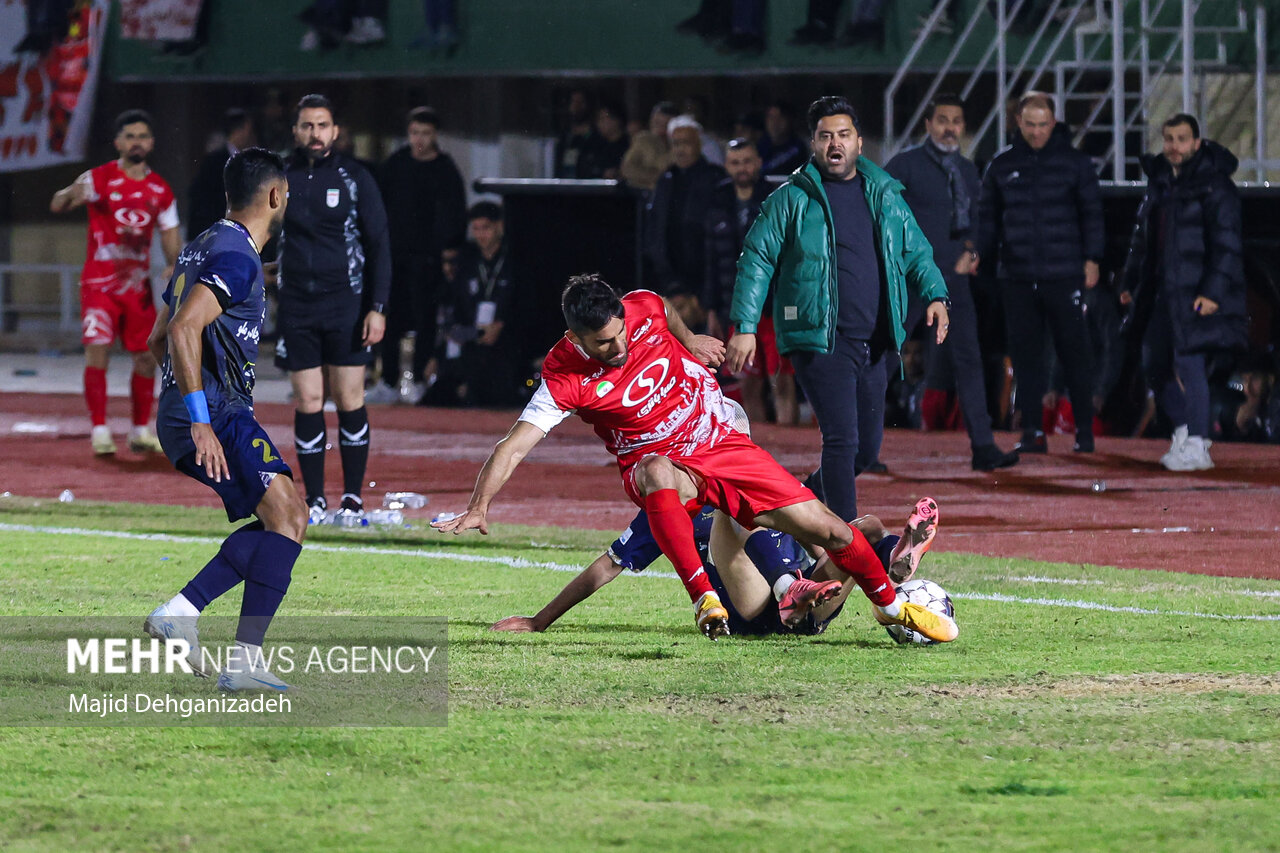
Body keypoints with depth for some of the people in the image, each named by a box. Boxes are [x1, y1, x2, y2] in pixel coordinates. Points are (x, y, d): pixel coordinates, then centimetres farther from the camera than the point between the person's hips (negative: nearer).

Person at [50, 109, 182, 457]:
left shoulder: (160, 190, 8)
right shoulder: (100, 178, -6)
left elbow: (170, 234, 15)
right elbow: (57, 205, -19)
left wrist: (174, 265, -6)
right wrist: (70, 196, -44)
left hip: (138, 284, 4)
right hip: (99, 281, -4)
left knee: (147, 356, 6)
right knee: (97, 350, -15)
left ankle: (141, 431, 18)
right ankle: (100, 431, -9)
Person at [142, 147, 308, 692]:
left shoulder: (203, 248, 19)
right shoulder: (236, 257, -12)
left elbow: (158, 340, 28)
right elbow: (183, 330, -25)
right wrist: (201, 419, -27)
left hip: (191, 419, 10)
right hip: (217, 418, -10)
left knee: (285, 520, 12)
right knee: (286, 518, -15)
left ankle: (180, 611, 3)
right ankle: (244, 661, -22)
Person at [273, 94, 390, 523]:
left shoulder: (354, 178, 0)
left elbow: (378, 246, 1)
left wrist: (378, 308, -7)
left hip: (346, 303, -2)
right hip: (296, 306, 2)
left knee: (349, 400, -2)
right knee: (308, 401, 0)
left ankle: (353, 498, 4)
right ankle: (314, 499, 6)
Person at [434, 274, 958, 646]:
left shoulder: (643, 310, -11)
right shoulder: (566, 378, -22)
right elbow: (515, 445, -27)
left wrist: (689, 339, 25)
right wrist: (479, 507, -37)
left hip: (723, 442, 4)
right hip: (667, 466, -4)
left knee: (825, 528, -1)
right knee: (656, 473, -43)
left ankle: (891, 605, 25)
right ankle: (704, 600, -42)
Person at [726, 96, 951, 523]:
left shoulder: (885, 195, 13)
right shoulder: (792, 199, 0)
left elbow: (916, 252, 19)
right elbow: (757, 260, -1)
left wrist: (935, 295, 0)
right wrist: (744, 326, -9)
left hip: (873, 341, 6)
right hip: (819, 339, -5)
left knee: (868, 447, 10)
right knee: (842, 439, -14)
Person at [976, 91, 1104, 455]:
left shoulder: (1075, 162, 4)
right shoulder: (1002, 166, 12)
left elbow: (1092, 212, 5)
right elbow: (988, 217, 17)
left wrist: (1092, 258, -5)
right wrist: (978, 253, 2)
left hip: (1064, 275, -3)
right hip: (1017, 276, 3)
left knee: (1074, 353, -2)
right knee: (1025, 354, 2)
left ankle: (1084, 430, 5)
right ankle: (1033, 432, 7)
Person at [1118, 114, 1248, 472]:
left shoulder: (1214, 185, -9)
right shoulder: (1159, 181, 15)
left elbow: (1226, 243, -13)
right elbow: (1142, 236, 24)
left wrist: (1213, 291, -20)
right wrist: (1131, 282, 21)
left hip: (1197, 291, -8)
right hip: (1161, 291, 8)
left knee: (1188, 362, -13)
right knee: (1154, 363, 11)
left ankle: (1196, 447, -8)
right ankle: (1184, 429, 25)